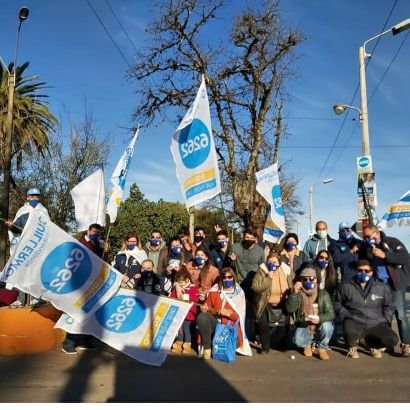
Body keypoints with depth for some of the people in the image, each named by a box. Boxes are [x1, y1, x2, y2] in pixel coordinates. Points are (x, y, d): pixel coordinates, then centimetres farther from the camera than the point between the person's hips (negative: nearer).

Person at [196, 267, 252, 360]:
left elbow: (240, 315, -5)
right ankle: (207, 348, -19)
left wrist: (229, 313, -23)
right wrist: (205, 308, -15)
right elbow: (207, 305, 8)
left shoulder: (239, 293, -2)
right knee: (202, 317, -29)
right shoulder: (215, 290, 3)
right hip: (215, 322, 2)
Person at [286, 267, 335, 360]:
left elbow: (331, 314, -15)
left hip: (319, 327, 0)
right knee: (298, 341, -30)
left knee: (327, 326, -33)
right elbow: (290, 309, -20)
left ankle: (322, 348, -2)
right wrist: (294, 293, -32)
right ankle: (307, 344, 11)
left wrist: (320, 318, -35)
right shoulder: (298, 294, -5)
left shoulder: (323, 294, -8)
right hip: (303, 327, 0)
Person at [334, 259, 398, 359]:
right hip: (355, 322, -2)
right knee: (350, 332, -37)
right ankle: (353, 347, 4)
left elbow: (389, 306, 20)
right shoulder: (346, 287, 4)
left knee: (392, 340, -21)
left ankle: (373, 345, 16)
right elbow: (337, 303, 14)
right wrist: (345, 315, -1)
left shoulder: (382, 287, 8)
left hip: (376, 324, 2)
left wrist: (386, 320, 7)